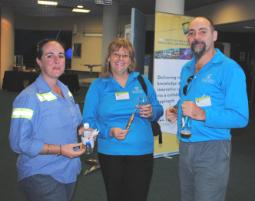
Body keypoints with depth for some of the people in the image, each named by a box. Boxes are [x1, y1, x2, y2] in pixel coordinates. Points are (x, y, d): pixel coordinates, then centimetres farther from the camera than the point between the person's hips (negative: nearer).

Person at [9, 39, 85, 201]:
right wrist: (59, 149, -24)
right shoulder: (29, 97, -17)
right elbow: (19, 142, -20)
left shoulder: (66, 91, 8)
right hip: (40, 176, -7)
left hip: (69, 172, 8)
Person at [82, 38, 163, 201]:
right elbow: (88, 120, -2)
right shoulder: (98, 85, 2)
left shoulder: (143, 81, 7)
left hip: (142, 152, 1)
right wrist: (109, 131, -18)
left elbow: (158, 109, 12)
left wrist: (151, 112, -11)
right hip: (110, 152, 0)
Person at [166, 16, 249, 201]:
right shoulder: (186, 69, 11)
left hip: (212, 149, -7)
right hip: (185, 147, 7)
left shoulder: (229, 68, -13)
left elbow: (240, 117, -19)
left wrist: (203, 115, -30)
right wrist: (175, 112, 3)